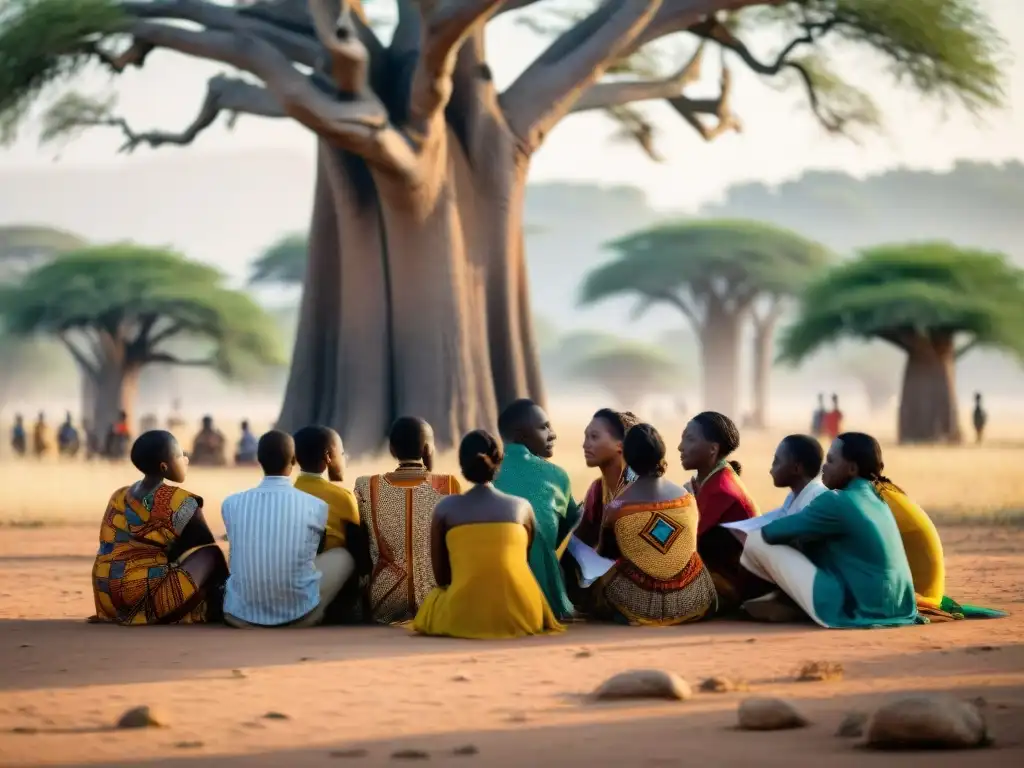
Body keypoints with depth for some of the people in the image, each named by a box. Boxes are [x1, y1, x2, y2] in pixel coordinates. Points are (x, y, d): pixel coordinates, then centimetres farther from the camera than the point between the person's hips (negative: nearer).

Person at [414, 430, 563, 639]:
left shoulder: (446, 508, 3)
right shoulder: (522, 506, 7)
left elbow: (441, 577, 8)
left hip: (462, 619, -1)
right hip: (520, 617, 1)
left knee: (434, 596, 33)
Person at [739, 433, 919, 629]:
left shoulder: (837, 503, -12)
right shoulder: (874, 499, 15)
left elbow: (771, 532, -7)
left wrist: (761, 531, 15)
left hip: (851, 611, -9)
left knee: (756, 540, -4)